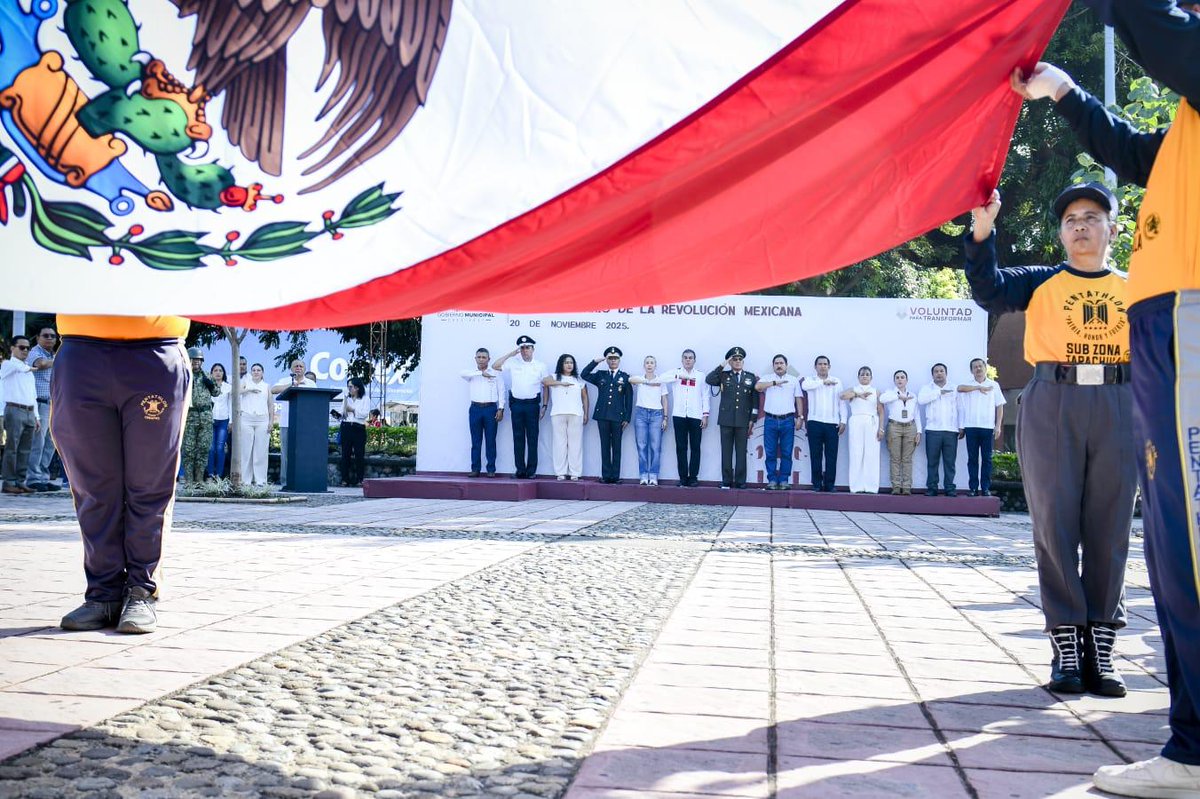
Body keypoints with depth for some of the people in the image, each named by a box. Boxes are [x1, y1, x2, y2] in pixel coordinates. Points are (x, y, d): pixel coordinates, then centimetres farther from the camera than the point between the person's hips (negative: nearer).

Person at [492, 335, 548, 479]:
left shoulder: (540, 366, 6)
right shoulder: (513, 364, 7)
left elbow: (546, 387, 7)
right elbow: (495, 366, 0)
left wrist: (544, 406, 1)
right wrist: (510, 354, -2)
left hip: (532, 404, -1)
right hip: (516, 403, 1)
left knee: (532, 438, 0)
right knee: (518, 438, 3)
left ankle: (531, 470, 4)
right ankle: (520, 469, 8)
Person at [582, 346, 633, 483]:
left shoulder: (625, 377, 8)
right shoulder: (600, 375, 13)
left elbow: (629, 399, 6)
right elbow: (584, 374, 2)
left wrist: (627, 418, -1)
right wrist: (595, 361, -5)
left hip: (618, 416, -1)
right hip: (602, 416, 1)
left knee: (616, 447, 2)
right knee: (605, 446, 3)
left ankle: (615, 476, 3)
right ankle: (606, 475, 5)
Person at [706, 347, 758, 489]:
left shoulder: (751, 377, 11)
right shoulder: (724, 376, 9)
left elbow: (755, 399, 8)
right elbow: (709, 380, -9)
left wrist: (752, 419, 2)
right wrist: (722, 366, -8)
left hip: (743, 420, 0)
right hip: (726, 419, 0)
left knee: (741, 451, 1)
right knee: (726, 451, 1)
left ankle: (740, 481, 4)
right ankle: (726, 481, 5)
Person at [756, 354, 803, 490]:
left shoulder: (794, 380, 13)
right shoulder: (767, 379, 10)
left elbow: (799, 400, 11)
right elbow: (757, 386, -11)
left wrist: (799, 417, 3)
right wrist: (775, 383, -14)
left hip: (788, 420, 0)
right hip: (770, 420, 0)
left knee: (786, 453, 0)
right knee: (770, 453, -1)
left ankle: (784, 480, 5)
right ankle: (772, 480, 4)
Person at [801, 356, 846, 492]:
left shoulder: (837, 382, 12)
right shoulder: (810, 379, 8)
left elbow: (841, 403, 10)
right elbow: (805, 385, -17)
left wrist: (843, 421, 1)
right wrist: (824, 382, -14)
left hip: (832, 423, 1)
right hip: (815, 422, -1)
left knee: (831, 456, -2)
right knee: (815, 455, 0)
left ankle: (829, 484, 3)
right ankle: (817, 484, 4)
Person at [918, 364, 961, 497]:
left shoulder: (954, 390, 16)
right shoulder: (927, 388, 12)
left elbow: (959, 409, 12)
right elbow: (921, 400, -8)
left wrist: (962, 427, 3)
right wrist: (939, 392, -8)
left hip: (951, 431, 1)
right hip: (933, 430, -1)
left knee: (950, 461, -1)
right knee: (932, 461, -2)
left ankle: (949, 487, 3)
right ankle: (932, 487, 3)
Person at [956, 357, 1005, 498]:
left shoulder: (994, 385, 10)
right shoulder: (967, 385, 10)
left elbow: (999, 406, 7)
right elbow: (960, 388, -15)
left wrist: (998, 426, -1)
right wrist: (979, 388, -13)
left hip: (988, 427, 0)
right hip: (971, 427, 0)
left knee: (987, 458, 1)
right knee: (972, 458, 1)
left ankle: (986, 488, 5)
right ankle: (973, 488, 4)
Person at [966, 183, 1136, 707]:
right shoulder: (1040, 282, 10)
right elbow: (989, 289, -7)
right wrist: (982, 231, -21)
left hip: (1118, 411, 2)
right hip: (1051, 408, -1)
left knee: (1109, 531, 2)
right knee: (1055, 528, -1)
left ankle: (1102, 648, 9)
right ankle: (1066, 647, 6)